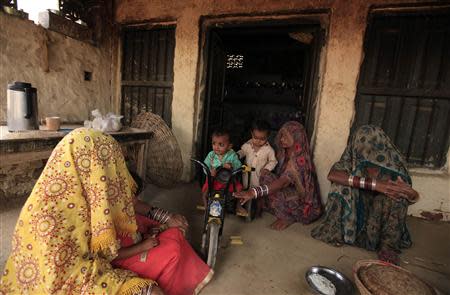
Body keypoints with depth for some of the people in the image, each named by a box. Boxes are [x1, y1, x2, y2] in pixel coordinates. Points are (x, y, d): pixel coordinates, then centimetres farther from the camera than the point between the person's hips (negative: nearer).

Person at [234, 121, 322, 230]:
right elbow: (279, 175, 5)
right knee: (267, 178, -10)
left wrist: (254, 192, -53)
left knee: (274, 191, -29)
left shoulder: (300, 159, -29)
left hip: (305, 204, -8)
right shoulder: (285, 153, -2)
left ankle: (288, 218, -2)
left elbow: (284, 182, -43)